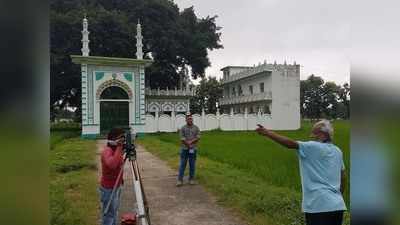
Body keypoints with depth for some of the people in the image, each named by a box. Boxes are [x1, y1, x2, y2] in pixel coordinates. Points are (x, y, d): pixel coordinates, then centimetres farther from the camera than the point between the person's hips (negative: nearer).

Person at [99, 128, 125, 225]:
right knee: (109, 214, 5)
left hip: (117, 186, 9)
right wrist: (119, 148, -37)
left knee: (115, 211, 23)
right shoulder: (107, 151, -24)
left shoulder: (116, 149, 2)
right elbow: (112, 164, -46)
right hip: (109, 188, -9)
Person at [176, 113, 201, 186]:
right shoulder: (183, 128, 0)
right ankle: (180, 180, 2)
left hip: (193, 149, 2)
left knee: (192, 165, 6)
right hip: (184, 149, -2)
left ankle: (191, 179, 16)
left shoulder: (196, 128, 5)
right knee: (182, 164, -1)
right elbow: (182, 139, -9)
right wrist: (189, 146, -13)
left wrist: (191, 142, -17)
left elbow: (198, 137, -5)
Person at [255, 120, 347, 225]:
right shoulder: (337, 151, 12)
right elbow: (342, 178, 18)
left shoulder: (313, 147, -10)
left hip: (319, 206, -7)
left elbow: (290, 143, -21)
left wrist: (268, 133, -22)